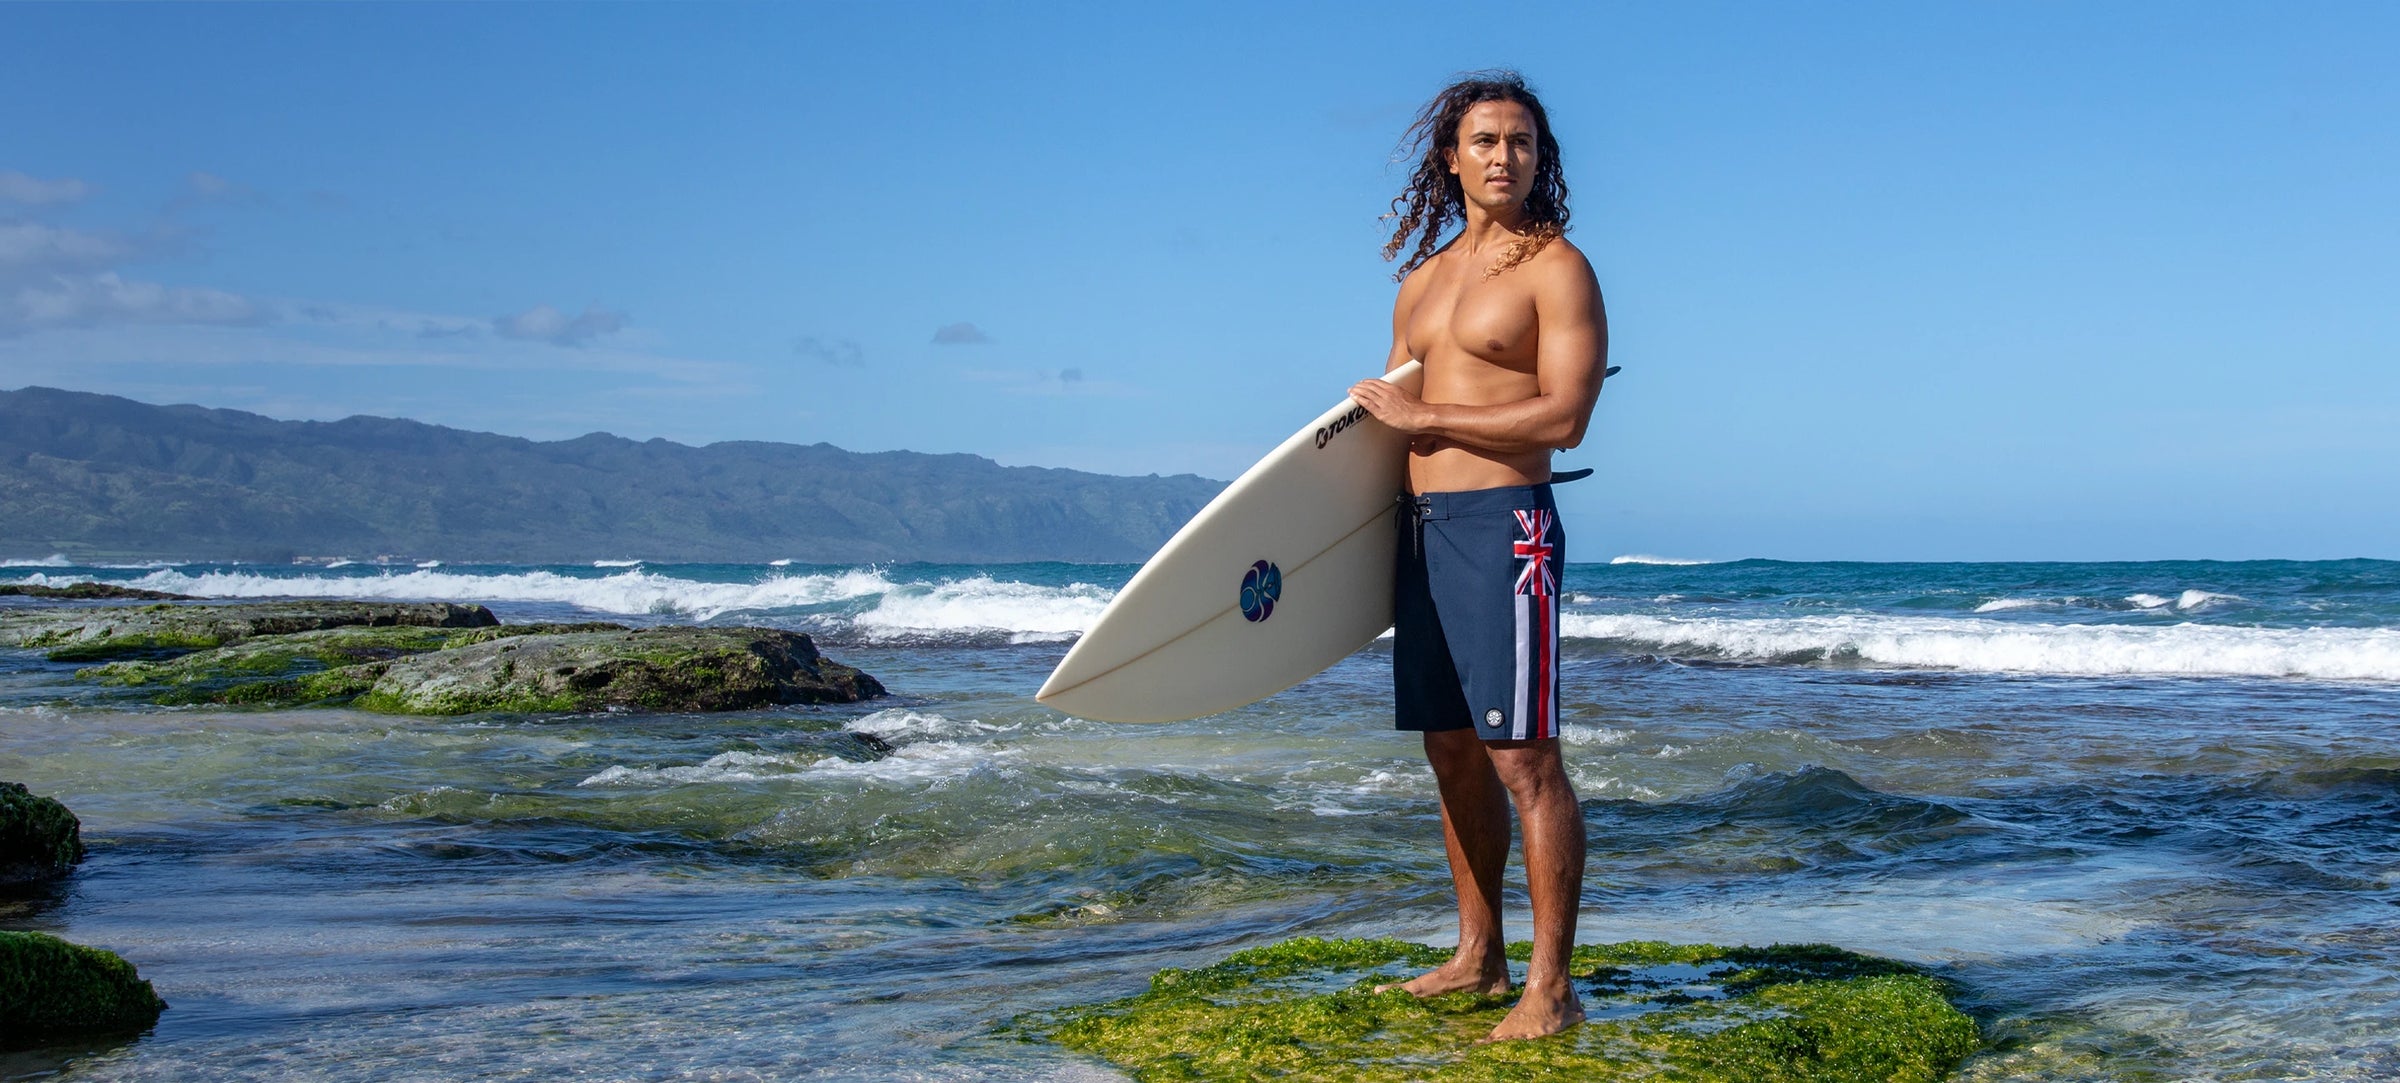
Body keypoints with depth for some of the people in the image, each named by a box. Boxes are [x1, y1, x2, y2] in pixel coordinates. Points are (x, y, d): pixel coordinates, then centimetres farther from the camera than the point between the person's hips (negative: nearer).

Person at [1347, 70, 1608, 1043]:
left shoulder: (1556, 268, -5)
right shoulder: (1421, 280, 17)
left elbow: (1564, 418, -16)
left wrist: (1421, 414, -12)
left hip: (1503, 525, -7)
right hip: (1420, 527, 8)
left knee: (1523, 757, -8)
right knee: (1452, 752, 12)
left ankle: (1551, 988, -3)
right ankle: (1478, 956, 22)